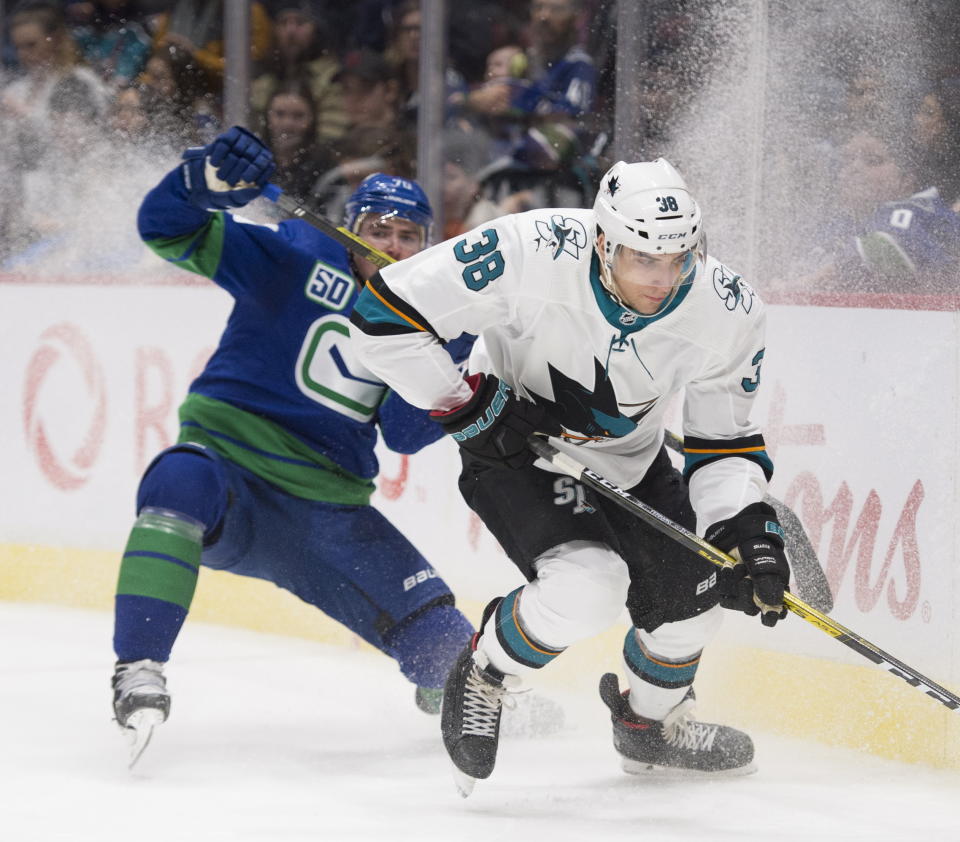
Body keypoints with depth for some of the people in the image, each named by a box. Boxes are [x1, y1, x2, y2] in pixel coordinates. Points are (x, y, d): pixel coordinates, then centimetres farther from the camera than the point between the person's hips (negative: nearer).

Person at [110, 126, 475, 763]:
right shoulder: (298, 259, -3)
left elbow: (405, 434, -2)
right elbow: (169, 231, -9)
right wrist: (209, 180, -30)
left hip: (326, 510, 4)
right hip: (227, 470, -4)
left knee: (439, 637, -2)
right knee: (180, 482, -41)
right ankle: (139, 672, -38)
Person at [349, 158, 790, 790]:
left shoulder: (729, 312, -21)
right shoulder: (532, 254, -34)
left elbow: (723, 443, -8)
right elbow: (385, 315, -28)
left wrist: (748, 525, -25)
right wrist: (477, 406, -24)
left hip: (628, 460, 5)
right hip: (515, 445, -5)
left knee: (688, 588, 1)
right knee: (587, 585, -27)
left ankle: (651, 723, 33)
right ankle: (484, 677, 3)